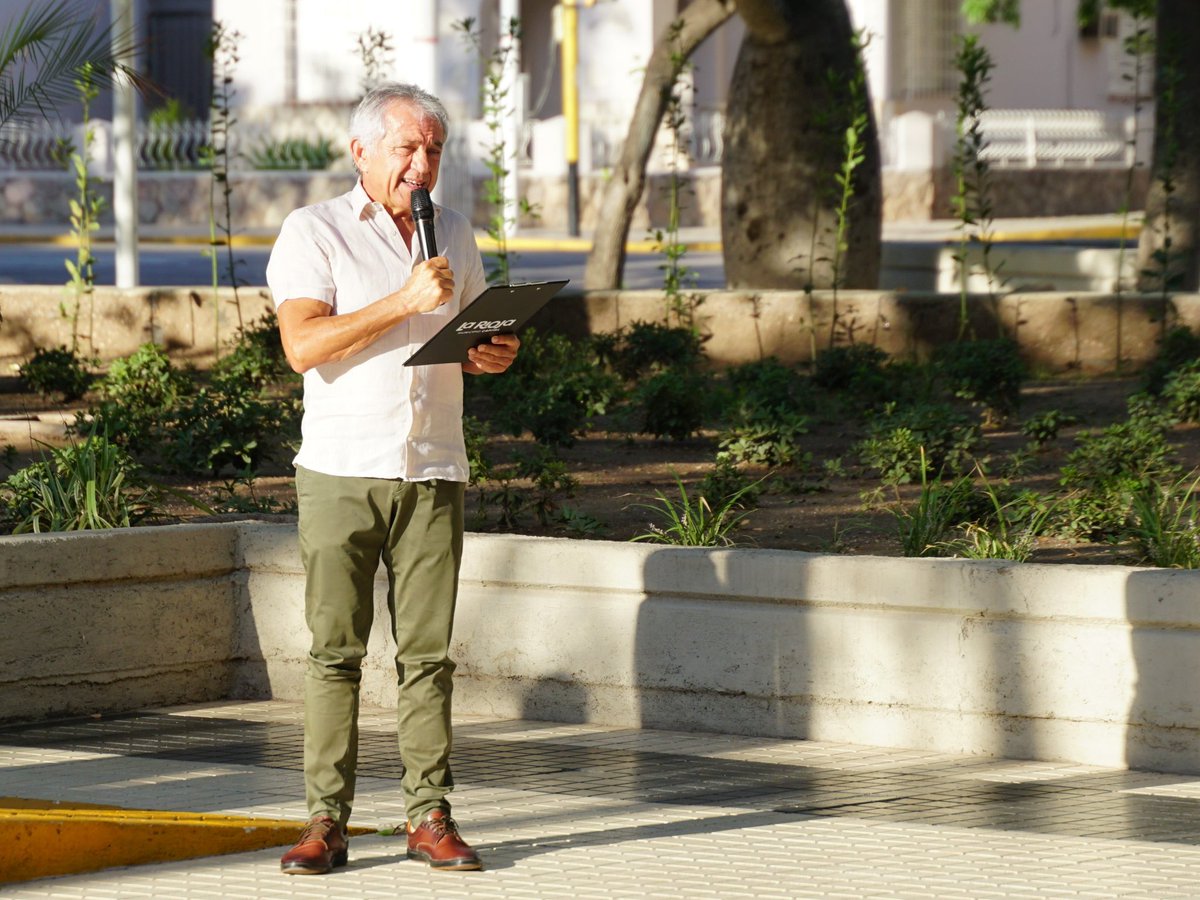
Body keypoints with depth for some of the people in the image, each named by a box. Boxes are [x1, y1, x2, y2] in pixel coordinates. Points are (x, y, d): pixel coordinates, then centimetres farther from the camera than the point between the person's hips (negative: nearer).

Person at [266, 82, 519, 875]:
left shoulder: (454, 235, 15)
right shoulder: (314, 232, 0)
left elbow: (478, 338, 25)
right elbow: (304, 343, -13)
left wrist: (495, 355, 1)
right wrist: (405, 302, -17)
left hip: (433, 473, 4)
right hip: (341, 472, -4)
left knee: (428, 651, 1)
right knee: (335, 648, -4)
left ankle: (431, 817, 4)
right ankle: (327, 822, -2)